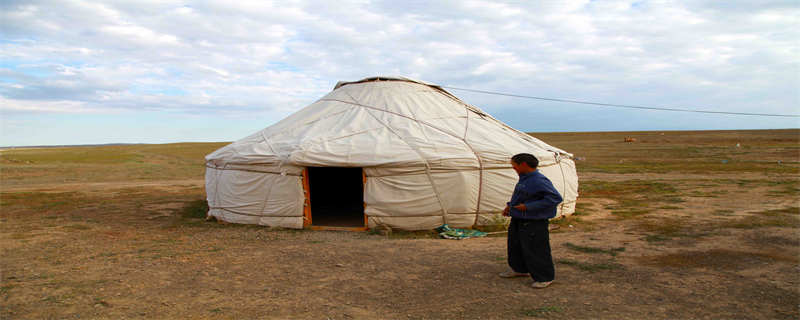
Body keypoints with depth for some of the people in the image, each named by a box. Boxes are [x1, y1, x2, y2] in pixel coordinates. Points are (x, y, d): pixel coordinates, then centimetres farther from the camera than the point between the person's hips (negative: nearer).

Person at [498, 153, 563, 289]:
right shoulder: (524, 179, 6)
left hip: (534, 223, -10)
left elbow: (556, 198, -28)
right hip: (518, 220, 10)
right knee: (515, 245, 21)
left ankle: (544, 277, 17)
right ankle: (519, 269, 41)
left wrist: (528, 206, -28)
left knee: (535, 250, 1)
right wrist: (510, 205, 10)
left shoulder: (539, 181, -23)